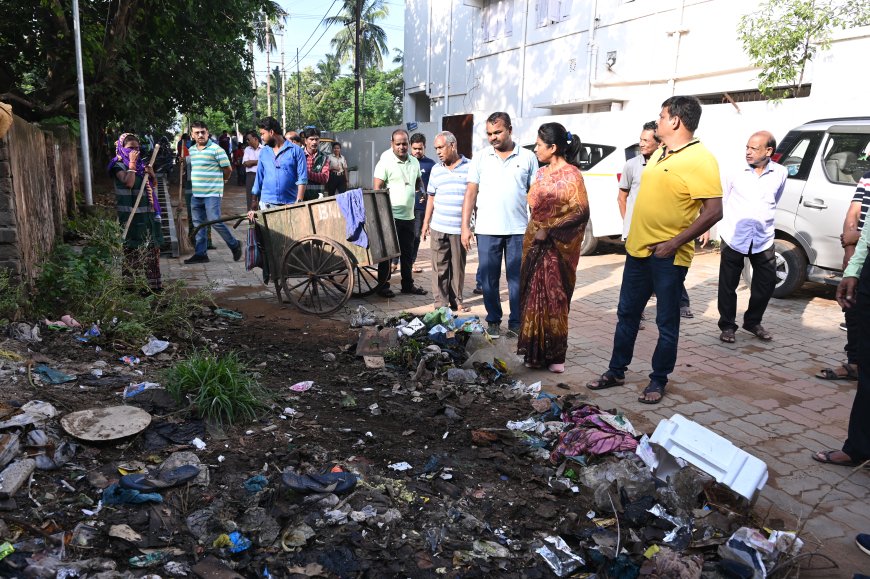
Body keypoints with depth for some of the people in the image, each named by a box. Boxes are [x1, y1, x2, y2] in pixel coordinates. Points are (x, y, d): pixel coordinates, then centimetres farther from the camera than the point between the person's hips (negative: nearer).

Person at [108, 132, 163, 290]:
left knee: (151, 248, 10)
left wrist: (152, 175, -1)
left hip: (147, 213, 6)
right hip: (130, 215, -6)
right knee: (132, 249, -4)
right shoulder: (119, 166, -4)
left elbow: (154, 186, 19)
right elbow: (128, 183, -22)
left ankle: (153, 282, 18)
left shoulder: (141, 164, 14)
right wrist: (132, 163, -13)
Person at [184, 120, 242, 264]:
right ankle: (200, 254, 16)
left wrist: (222, 180, 9)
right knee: (198, 224, 9)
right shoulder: (191, 150, 13)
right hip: (196, 194, 7)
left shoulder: (216, 149, -8)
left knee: (215, 221, -11)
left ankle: (234, 245, 8)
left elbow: (228, 169, -4)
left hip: (212, 193, -7)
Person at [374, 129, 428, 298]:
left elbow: (418, 181, 27)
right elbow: (378, 188, -12)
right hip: (391, 216, -6)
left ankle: (408, 284, 27)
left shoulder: (414, 162, 10)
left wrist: (421, 189, 6)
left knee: (407, 252, 15)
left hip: (408, 215, 6)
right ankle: (383, 285, 13)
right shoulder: (385, 163, -9)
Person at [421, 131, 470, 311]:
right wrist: (425, 223, 13)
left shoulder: (469, 167, -1)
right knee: (439, 267, 2)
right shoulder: (436, 170, 10)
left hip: (460, 228, -2)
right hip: (438, 228, 2)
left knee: (458, 266, 6)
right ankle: (440, 302, 9)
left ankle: (456, 301, 18)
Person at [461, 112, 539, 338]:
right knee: (488, 279, 7)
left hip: (519, 230, -1)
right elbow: (471, 193, 4)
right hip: (487, 230, 1)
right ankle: (493, 320, 22)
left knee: (518, 279, 5)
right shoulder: (480, 158, 6)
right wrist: (465, 226, -2)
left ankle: (516, 323, 17)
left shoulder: (527, 158, 4)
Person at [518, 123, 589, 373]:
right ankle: (535, 352, 15)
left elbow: (580, 211, -14)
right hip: (535, 244, 6)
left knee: (554, 299, 0)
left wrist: (549, 230, -17)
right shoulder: (541, 174, 13)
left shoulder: (571, 174, -8)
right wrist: (534, 232, 8)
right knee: (533, 297, 6)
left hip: (558, 247, -6)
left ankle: (554, 354, 10)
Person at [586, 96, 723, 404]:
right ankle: (616, 372, 28)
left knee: (667, 323, 6)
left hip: (668, 256, -8)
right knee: (627, 314, 15)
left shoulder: (700, 159, -15)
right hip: (638, 249, 8)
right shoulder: (660, 153, 12)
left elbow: (714, 210, -20)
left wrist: (674, 243, -21)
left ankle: (658, 381, 20)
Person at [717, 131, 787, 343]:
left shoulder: (780, 173, 1)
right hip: (734, 238, -2)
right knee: (728, 285, 3)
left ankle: (753, 322, 29)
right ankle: (727, 325, 18)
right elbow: (724, 200, 6)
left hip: (763, 240, 2)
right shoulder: (736, 171, -6)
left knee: (767, 282, 8)